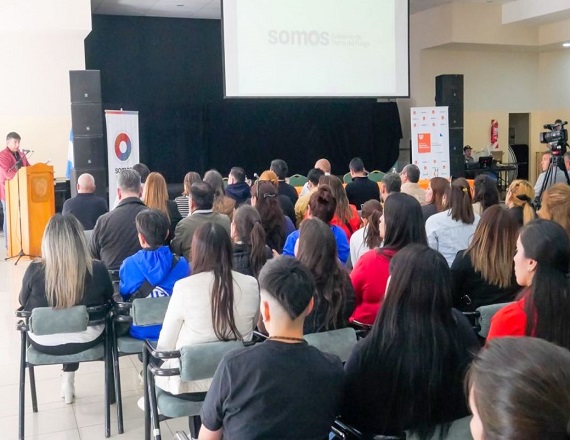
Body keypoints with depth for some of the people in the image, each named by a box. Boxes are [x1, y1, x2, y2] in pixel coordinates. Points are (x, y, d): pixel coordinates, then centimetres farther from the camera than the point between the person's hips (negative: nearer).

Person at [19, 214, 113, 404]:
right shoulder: (97, 269, -18)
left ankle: (68, 378, 42)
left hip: (44, 343, 1)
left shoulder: (34, 270, -20)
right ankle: (68, 378, 32)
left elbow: (24, 303, 0)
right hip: (86, 340, 0)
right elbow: (109, 300, 1)